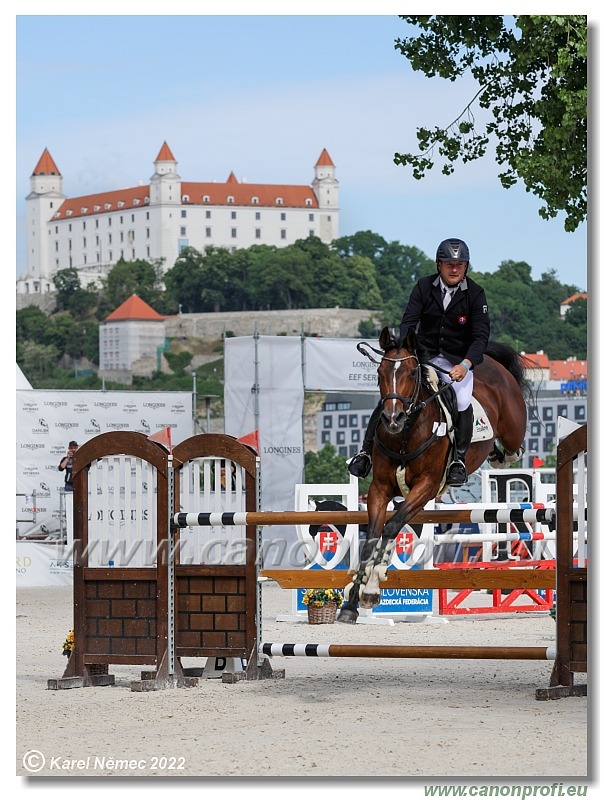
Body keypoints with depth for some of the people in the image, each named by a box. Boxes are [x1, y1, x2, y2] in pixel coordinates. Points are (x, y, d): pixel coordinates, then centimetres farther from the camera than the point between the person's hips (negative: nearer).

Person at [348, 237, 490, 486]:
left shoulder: (475, 294, -8)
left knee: (462, 403, -27)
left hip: (459, 361, -2)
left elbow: (481, 335, -13)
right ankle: (366, 451, -1)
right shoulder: (424, 287, -4)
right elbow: (408, 323, -11)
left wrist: (465, 365, -30)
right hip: (423, 355, 2)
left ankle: (459, 461, -11)